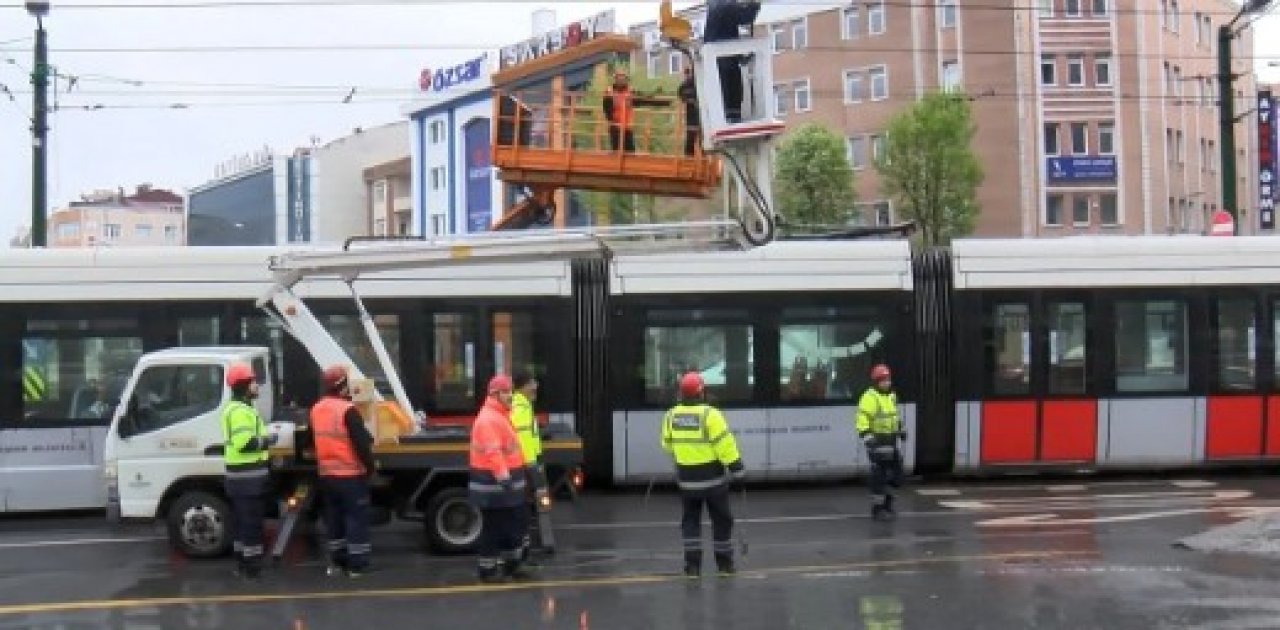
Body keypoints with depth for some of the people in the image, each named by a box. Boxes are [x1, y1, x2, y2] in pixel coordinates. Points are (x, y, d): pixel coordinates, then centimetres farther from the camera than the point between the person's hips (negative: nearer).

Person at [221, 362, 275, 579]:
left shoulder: (234, 408, 18)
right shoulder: (240, 411, -18)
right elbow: (244, 443, -28)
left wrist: (263, 438, 17)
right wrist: (267, 440, -14)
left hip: (241, 474, 11)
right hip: (247, 475, -11)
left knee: (243, 521, 15)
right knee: (251, 522, -7)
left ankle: (243, 563, 22)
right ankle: (251, 565, -4)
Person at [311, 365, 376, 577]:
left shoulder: (316, 409, 8)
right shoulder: (347, 410, -17)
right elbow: (362, 442, -18)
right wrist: (370, 465, -6)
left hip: (326, 474, 7)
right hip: (351, 474, -7)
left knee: (334, 518, 15)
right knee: (357, 518, 0)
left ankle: (336, 562, 19)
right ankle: (357, 565, 0)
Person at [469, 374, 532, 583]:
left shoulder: (502, 415, 16)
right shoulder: (488, 419, -19)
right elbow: (493, 452, -28)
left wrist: (511, 475, 26)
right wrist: (504, 477, -33)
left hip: (507, 479, 11)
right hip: (493, 482, -11)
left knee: (517, 521, 17)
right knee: (493, 527, -2)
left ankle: (512, 562, 29)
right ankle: (487, 569, 7)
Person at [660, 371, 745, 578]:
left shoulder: (671, 416, 0)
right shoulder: (710, 415, -16)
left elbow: (668, 445, 13)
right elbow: (724, 444, -18)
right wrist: (737, 468, -10)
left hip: (686, 478, 4)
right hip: (713, 478, -3)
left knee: (690, 520, 12)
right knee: (721, 520, 11)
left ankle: (692, 564, 4)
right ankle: (724, 563, 19)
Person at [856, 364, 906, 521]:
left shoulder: (891, 396, 14)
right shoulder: (870, 397, -14)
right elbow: (862, 421, -19)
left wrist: (900, 430, 20)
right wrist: (868, 439, -25)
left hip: (891, 441, 8)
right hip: (878, 442, -8)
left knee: (895, 473, 12)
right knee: (879, 476, -4)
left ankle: (887, 502, 28)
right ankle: (877, 509, 4)